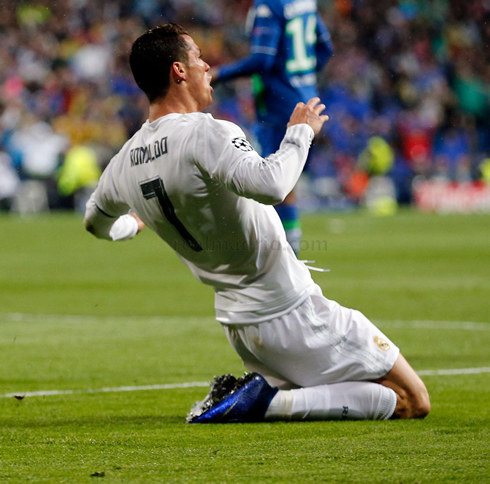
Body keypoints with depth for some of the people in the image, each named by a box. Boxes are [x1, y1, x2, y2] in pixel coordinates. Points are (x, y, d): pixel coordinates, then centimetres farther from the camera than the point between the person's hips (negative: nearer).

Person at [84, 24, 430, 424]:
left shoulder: (125, 162, 3)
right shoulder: (205, 134, -21)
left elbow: (97, 223, 23)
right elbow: (271, 185, -39)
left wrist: (131, 225, 46)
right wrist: (300, 132, -19)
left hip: (237, 323, 8)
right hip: (290, 312, -8)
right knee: (412, 402, -3)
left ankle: (248, 395, 4)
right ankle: (269, 402, -13)